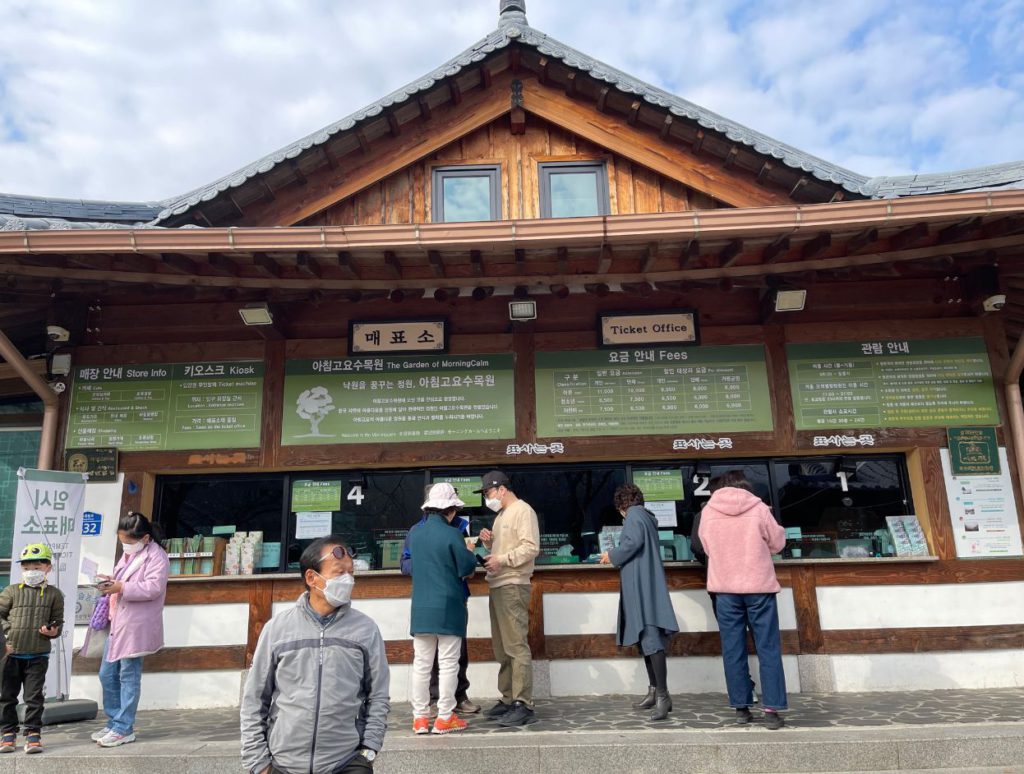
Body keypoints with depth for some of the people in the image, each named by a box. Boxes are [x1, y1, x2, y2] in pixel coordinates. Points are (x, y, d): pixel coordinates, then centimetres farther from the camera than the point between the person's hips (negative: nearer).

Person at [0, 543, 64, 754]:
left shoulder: (54, 594, 3)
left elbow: (58, 621, 7)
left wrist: (53, 631, -13)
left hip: (38, 655, -1)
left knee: (34, 696, 2)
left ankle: (33, 733, 10)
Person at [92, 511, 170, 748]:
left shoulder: (156, 556, -14)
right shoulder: (129, 553, 16)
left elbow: (154, 587, -24)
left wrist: (121, 588, -28)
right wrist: (111, 582, 6)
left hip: (136, 626, -9)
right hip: (118, 623, 10)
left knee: (128, 676, -1)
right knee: (107, 674, 14)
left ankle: (124, 729, 9)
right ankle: (114, 722, 27)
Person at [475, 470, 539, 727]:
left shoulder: (523, 511, -7)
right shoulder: (501, 515, 21)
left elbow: (531, 547, -17)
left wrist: (502, 559, -21)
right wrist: (489, 542, 7)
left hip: (513, 587, -9)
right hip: (497, 587, 10)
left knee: (516, 646, -9)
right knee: (502, 648, 12)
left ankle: (523, 705, -6)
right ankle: (508, 699, 19)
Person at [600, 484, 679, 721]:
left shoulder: (634, 515, -6)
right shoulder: (646, 517, 20)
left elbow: (633, 542, -21)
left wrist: (612, 555, -7)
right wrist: (616, 557, 22)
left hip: (642, 587, -10)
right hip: (644, 587, 10)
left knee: (650, 638, -13)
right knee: (645, 637, 14)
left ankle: (663, 695, -15)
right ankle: (654, 691, 21)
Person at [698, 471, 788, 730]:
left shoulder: (708, 512, 1)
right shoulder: (758, 507, -4)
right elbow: (778, 543, 4)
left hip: (725, 588, 1)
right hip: (759, 585, -1)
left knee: (733, 650, 7)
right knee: (768, 649, 4)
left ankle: (741, 707, 11)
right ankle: (771, 709, 2)